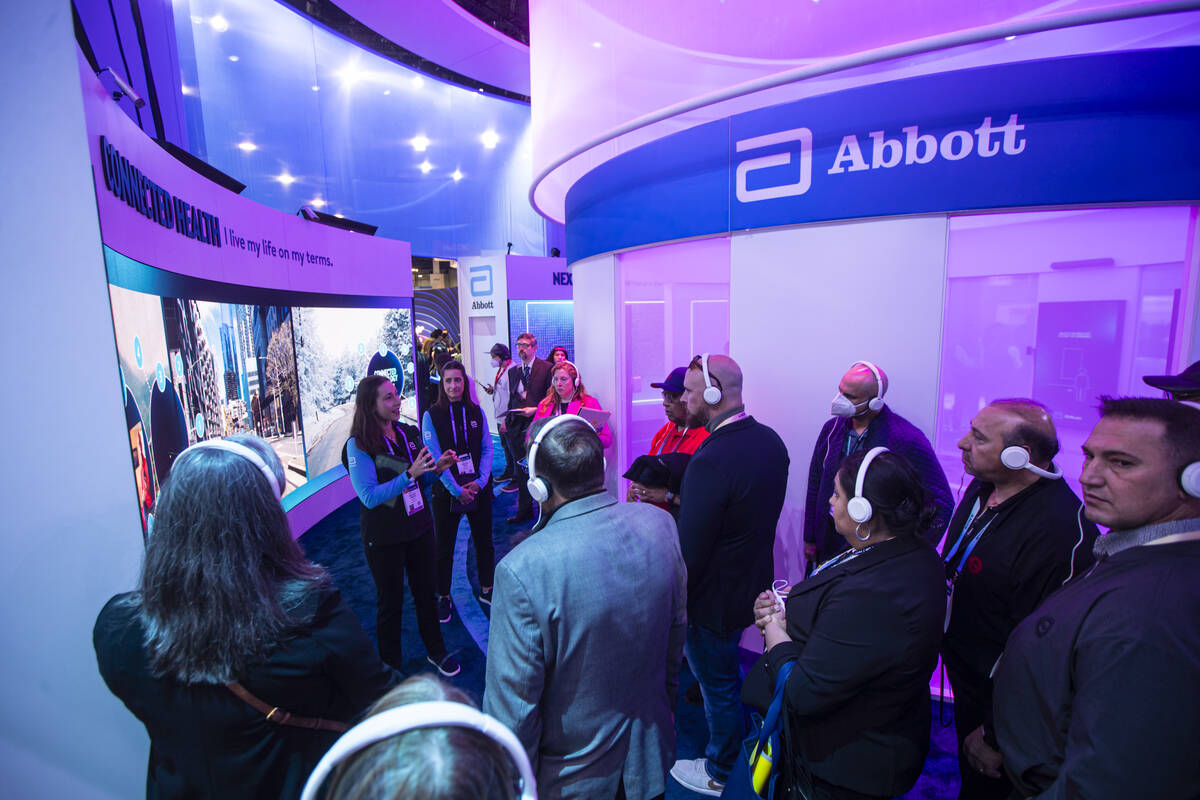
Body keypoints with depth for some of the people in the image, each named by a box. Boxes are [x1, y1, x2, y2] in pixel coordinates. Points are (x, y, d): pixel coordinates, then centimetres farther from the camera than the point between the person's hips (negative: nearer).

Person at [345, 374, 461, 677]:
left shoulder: (410, 433, 0)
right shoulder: (358, 445, -15)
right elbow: (369, 496, -22)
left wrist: (437, 468, -10)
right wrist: (410, 474, -30)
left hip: (419, 526, 5)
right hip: (384, 537, -5)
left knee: (425, 592, 19)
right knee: (390, 602, 12)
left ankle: (436, 651, 39)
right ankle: (391, 666, 34)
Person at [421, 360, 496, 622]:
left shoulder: (476, 413, 2)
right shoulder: (431, 416, -6)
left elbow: (487, 449, 1)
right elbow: (434, 457, -11)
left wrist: (480, 481, -12)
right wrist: (456, 489, -15)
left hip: (479, 488, 3)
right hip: (446, 491, -2)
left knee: (484, 540, 13)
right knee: (444, 546, 9)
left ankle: (486, 589, 32)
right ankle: (443, 598, 27)